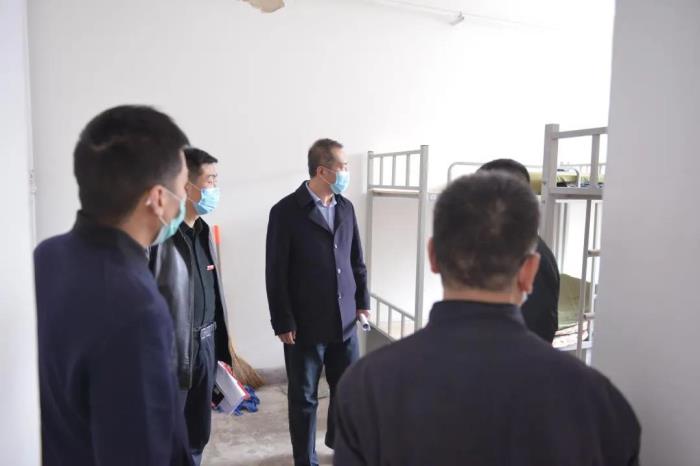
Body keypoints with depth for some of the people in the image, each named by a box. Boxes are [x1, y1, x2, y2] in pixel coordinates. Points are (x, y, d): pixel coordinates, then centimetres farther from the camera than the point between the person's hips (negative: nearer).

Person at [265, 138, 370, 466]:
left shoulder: (346, 208, 6)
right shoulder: (286, 212, -10)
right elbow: (276, 273, -10)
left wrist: (362, 301, 11)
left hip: (345, 320, 5)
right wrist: (283, 323, -10)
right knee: (304, 398, 11)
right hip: (305, 325, -4)